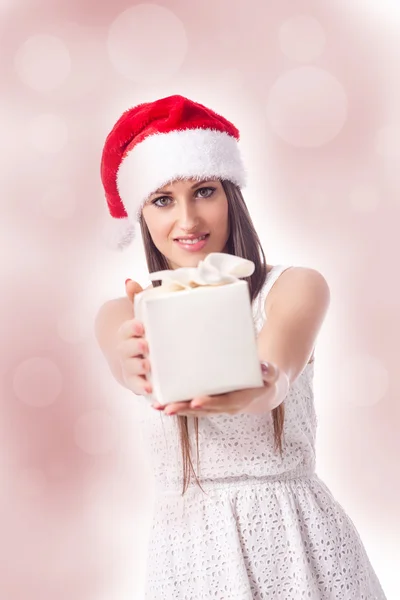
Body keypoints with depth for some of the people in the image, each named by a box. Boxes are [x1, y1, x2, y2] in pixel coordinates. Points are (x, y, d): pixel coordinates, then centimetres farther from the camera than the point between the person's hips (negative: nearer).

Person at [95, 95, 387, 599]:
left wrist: (241, 395, -49)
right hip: (187, 551, 2)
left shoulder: (296, 288, -6)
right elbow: (131, 366, -22)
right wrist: (138, 364, -46)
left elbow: (275, 378, -26)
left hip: (297, 541, -1)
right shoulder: (121, 313, 2)